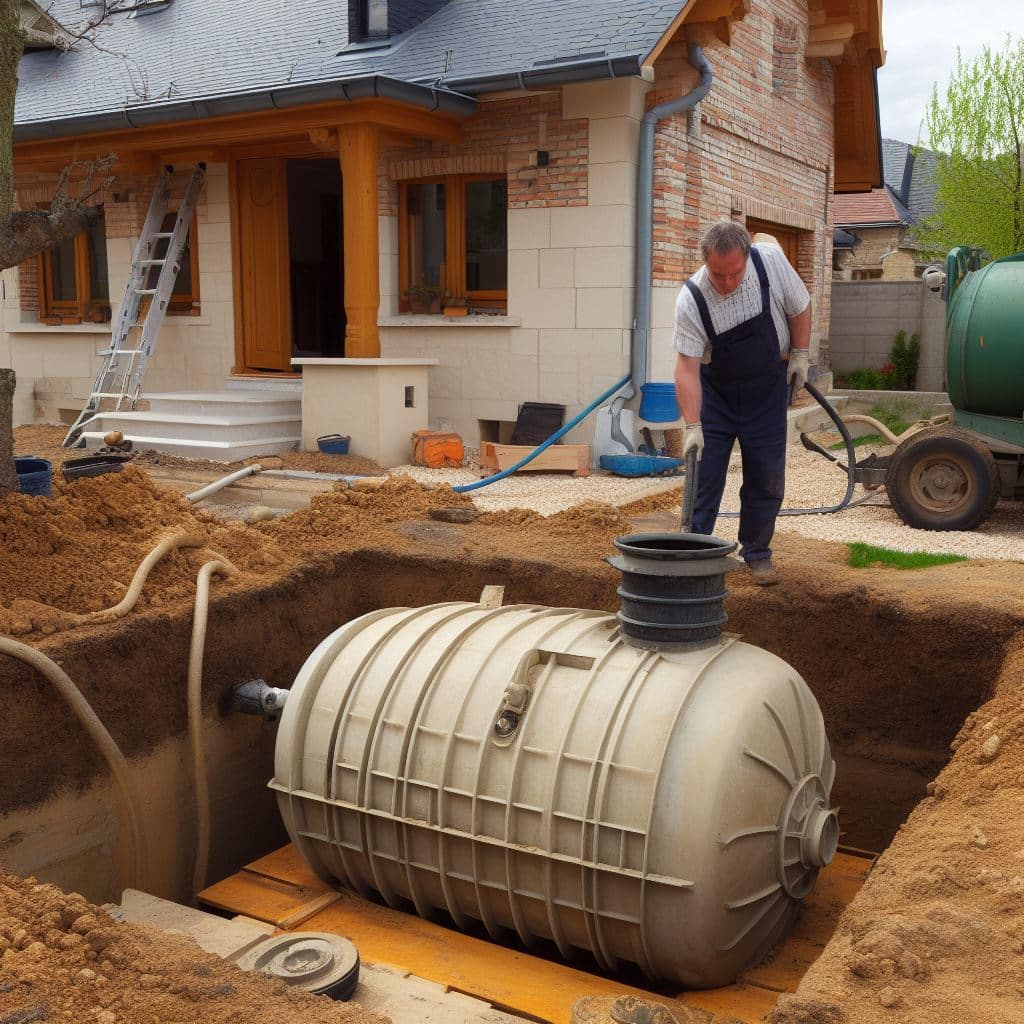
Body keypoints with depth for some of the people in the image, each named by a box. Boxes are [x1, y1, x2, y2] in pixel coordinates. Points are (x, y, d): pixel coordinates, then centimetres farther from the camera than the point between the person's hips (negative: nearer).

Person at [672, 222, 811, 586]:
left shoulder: (771, 261, -19)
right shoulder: (690, 300, -25)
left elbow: (799, 307, -1)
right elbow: (687, 367, -26)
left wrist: (800, 354, -4)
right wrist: (693, 425, -32)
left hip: (767, 385, 2)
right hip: (714, 388, -1)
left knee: (767, 475, 3)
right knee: (703, 472, -3)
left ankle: (757, 552, 18)